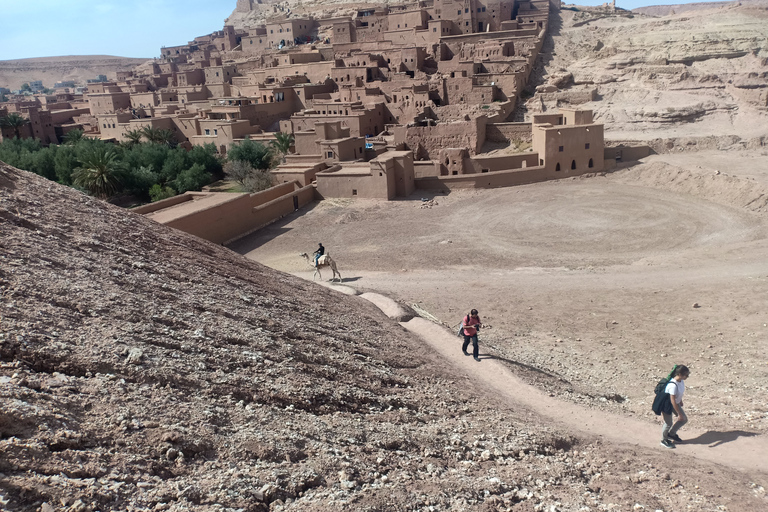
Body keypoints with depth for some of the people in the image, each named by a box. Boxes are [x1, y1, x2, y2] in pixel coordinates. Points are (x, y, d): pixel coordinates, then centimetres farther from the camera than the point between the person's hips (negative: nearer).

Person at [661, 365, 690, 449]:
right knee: (668, 424, 7)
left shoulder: (681, 381, -10)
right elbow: (673, 401, -32)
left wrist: (680, 401, 24)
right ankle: (664, 440, 32)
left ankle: (671, 434, 33)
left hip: (676, 403, 9)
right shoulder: (673, 385, -37)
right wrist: (679, 413, -26)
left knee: (684, 419, 13)